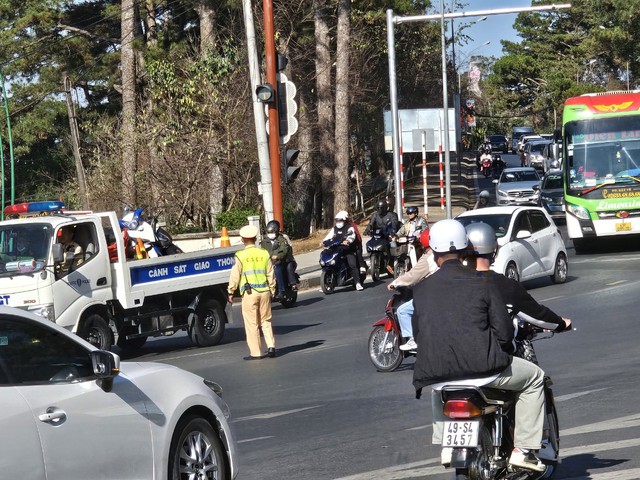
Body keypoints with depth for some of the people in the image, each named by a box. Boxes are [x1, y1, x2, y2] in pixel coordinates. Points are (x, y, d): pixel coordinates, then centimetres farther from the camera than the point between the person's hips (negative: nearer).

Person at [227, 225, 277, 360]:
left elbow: (235, 276, -3)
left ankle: (256, 352, 4)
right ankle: (271, 346, 2)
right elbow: (271, 275, 10)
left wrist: (231, 292, 8)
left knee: (252, 324, 2)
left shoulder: (240, 256, -6)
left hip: (249, 293, -4)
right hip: (264, 292, 4)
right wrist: (272, 291, 19)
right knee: (266, 321, 15)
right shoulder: (264, 254, 5)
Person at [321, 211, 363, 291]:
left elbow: (352, 236, -20)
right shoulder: (334, 229, 17)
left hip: (348, 250, -5)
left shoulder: (349, 228, -2)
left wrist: (347, 241, -41)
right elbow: (329, 236, 7)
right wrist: (323, 241, -12)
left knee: (353, 265, -23)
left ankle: (357, 283, -20)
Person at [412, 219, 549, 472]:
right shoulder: (483, 285, -3)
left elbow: (418, 333, 12)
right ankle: (524, 448, 14)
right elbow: (504, 331, -4)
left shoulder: (421, 289, 5)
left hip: (435, 370, 4)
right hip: (481, 365, -4)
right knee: (534, 377, 20)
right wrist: (503, 353, 18)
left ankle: (446, 444, 27)